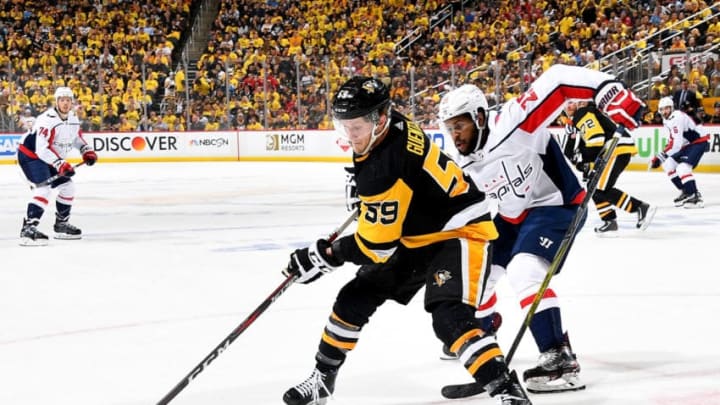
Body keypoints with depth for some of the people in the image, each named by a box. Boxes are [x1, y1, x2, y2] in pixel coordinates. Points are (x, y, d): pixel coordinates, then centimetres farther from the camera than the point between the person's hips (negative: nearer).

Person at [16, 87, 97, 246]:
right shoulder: (48, 119, -28)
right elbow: (42, 149, -33)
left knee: (67, 187, 11)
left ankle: (61, 224, 26)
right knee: (44, 188, -27)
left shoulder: (73, 118, 1)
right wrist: (60, 164, -37)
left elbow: (76, 137, 22)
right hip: (30, 154, -9)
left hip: (49, 158, 9)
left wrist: (86, 150, 6)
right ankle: (28, 228, -33)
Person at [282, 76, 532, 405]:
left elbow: (376, 245, -26)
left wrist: (323, 256, -17)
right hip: (414, 235, 11)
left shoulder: (384, 168, -32)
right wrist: (364, 188, 24)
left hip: (458, 232, -11)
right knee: (354, 300, 11)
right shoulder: (392, 125, -6)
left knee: (450, 318, -30)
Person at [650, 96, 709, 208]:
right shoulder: (667, 119, 5)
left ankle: (696, 197, -24)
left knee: (682, 168, -25)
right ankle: (686, 192, 14)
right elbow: (673, 139, 18)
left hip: (699, 141, -10)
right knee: (668, 165, 8)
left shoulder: (677, 118, -27)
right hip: (687, 144, 10)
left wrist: (661, 156, -32)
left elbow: (676, 143, -33)